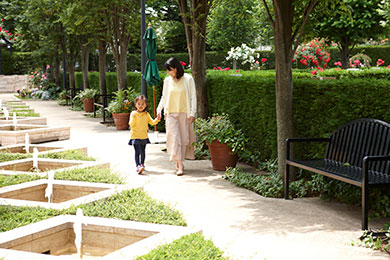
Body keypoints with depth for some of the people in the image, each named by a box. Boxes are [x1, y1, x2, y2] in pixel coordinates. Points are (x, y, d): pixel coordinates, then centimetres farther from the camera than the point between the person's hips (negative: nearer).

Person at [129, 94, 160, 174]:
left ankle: (142, 164, 30)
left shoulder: (146, 114, 7)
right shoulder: (133, 114, -6)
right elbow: (131, 124, -12)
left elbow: (152, 122, 10)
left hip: (144, 136, 5)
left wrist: (157, 120, -8)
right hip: (135, 136, -4)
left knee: (143, 152, 14)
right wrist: (133, 118, -29)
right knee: (138, 152, -14)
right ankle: (138, 166, -19)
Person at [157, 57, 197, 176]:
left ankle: (179, 161, 14)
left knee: (184, 138, 0)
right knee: (175, 137, -11)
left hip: (184, 113, -1)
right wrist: (159, 109, 6)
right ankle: (180, 166, -14)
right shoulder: (167, 80, 8)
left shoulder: (188, 79, -1)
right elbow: (164, 97, 18)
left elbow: (193, 97, 1)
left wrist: (192, 113, -4)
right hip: (170, 113, 1)